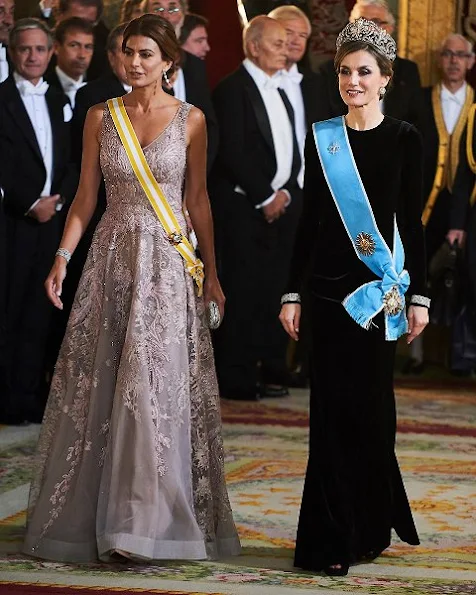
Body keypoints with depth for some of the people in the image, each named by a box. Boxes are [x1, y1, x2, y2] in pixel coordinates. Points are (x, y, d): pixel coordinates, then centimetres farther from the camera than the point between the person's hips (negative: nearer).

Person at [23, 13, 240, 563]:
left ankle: (150, 522, -2)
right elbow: (86, 197, 6)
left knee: (155, 385, -7)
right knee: (98, 386, 4)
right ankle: (87, 513, 16)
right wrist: (62, 258, -3)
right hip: (111, 256, 2)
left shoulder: (190, 120, 1)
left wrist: (210, 272, 4)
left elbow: (199, 200, 5)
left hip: (168, 261, -2)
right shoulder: (101, 117, 5)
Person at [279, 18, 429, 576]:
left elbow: (412, 221, 1)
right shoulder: (321, 138, 5)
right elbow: (309, 219, 8)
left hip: (381, 288, -2)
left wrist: (418, 294, -3)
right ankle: (330, 540, 9)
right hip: (329, 287, 2)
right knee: (331, 410, 2)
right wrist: (292, 292, 4)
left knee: (371, 408, 3)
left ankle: (371, 527, 17)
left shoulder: (403, 139, 0)